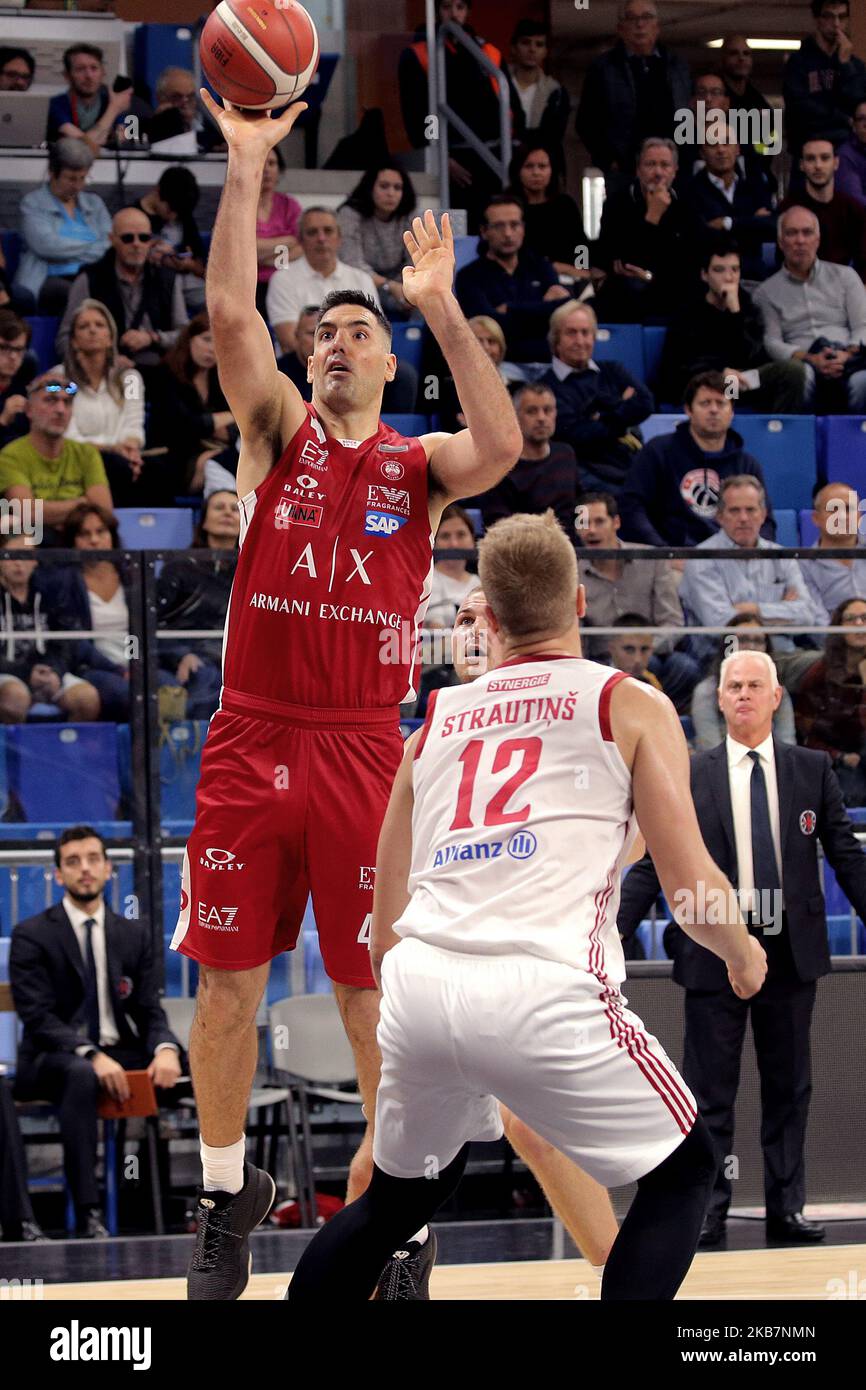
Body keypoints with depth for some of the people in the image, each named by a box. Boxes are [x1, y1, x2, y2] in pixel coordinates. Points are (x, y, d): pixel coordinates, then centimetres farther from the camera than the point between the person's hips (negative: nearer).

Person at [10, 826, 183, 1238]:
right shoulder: (32, 935, -2)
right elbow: (38, 1017, -12)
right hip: (52, 1058, -4)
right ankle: (87, 1214, -44)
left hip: (120, 1053, 4)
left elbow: (149, 1009, 7)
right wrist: (91, 1055, -29)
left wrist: (165, 1048, -18)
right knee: (81, 1076, -41)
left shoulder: (134, 934, 12)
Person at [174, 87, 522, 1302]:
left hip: (364, 747, -1)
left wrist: (442, 310, -18)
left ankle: (396, 1167, 16)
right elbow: (230, 315, -6)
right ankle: (228, 1194, 15)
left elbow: (502, 447, -15)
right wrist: (245, 170, -12)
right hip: (253, 737, 1)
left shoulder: (417, 467, 7)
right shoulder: (279, 433, 9)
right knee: (228, 977, 3)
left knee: (370, 986, 2)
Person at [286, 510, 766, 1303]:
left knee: (400, 1197, 28)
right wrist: (745, 956, 25)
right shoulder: (631, 706, 10)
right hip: (542, 993, -5)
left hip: (419, 987, 5)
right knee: (684, 1174, 16)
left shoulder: (439, 720, 22)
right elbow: (692, 891, 3)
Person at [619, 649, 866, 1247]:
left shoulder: (813, 771, 6)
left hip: (790, 950, 2)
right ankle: (709, 1211, 5)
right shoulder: (689, 776, 2)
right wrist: (613, 937, -6)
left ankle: (786, 1208, 14)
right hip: (714, 948, -2)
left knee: (789, 1086, 7)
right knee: (711, 1090, 0)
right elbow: (653, 865, 2)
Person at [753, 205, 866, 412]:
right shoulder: (766, 292, 18)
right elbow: (772, 343, 6)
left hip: (848, 362, 1)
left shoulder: (845, 276, 21)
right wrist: (811, 359, -14)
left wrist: (848, 354, -12)